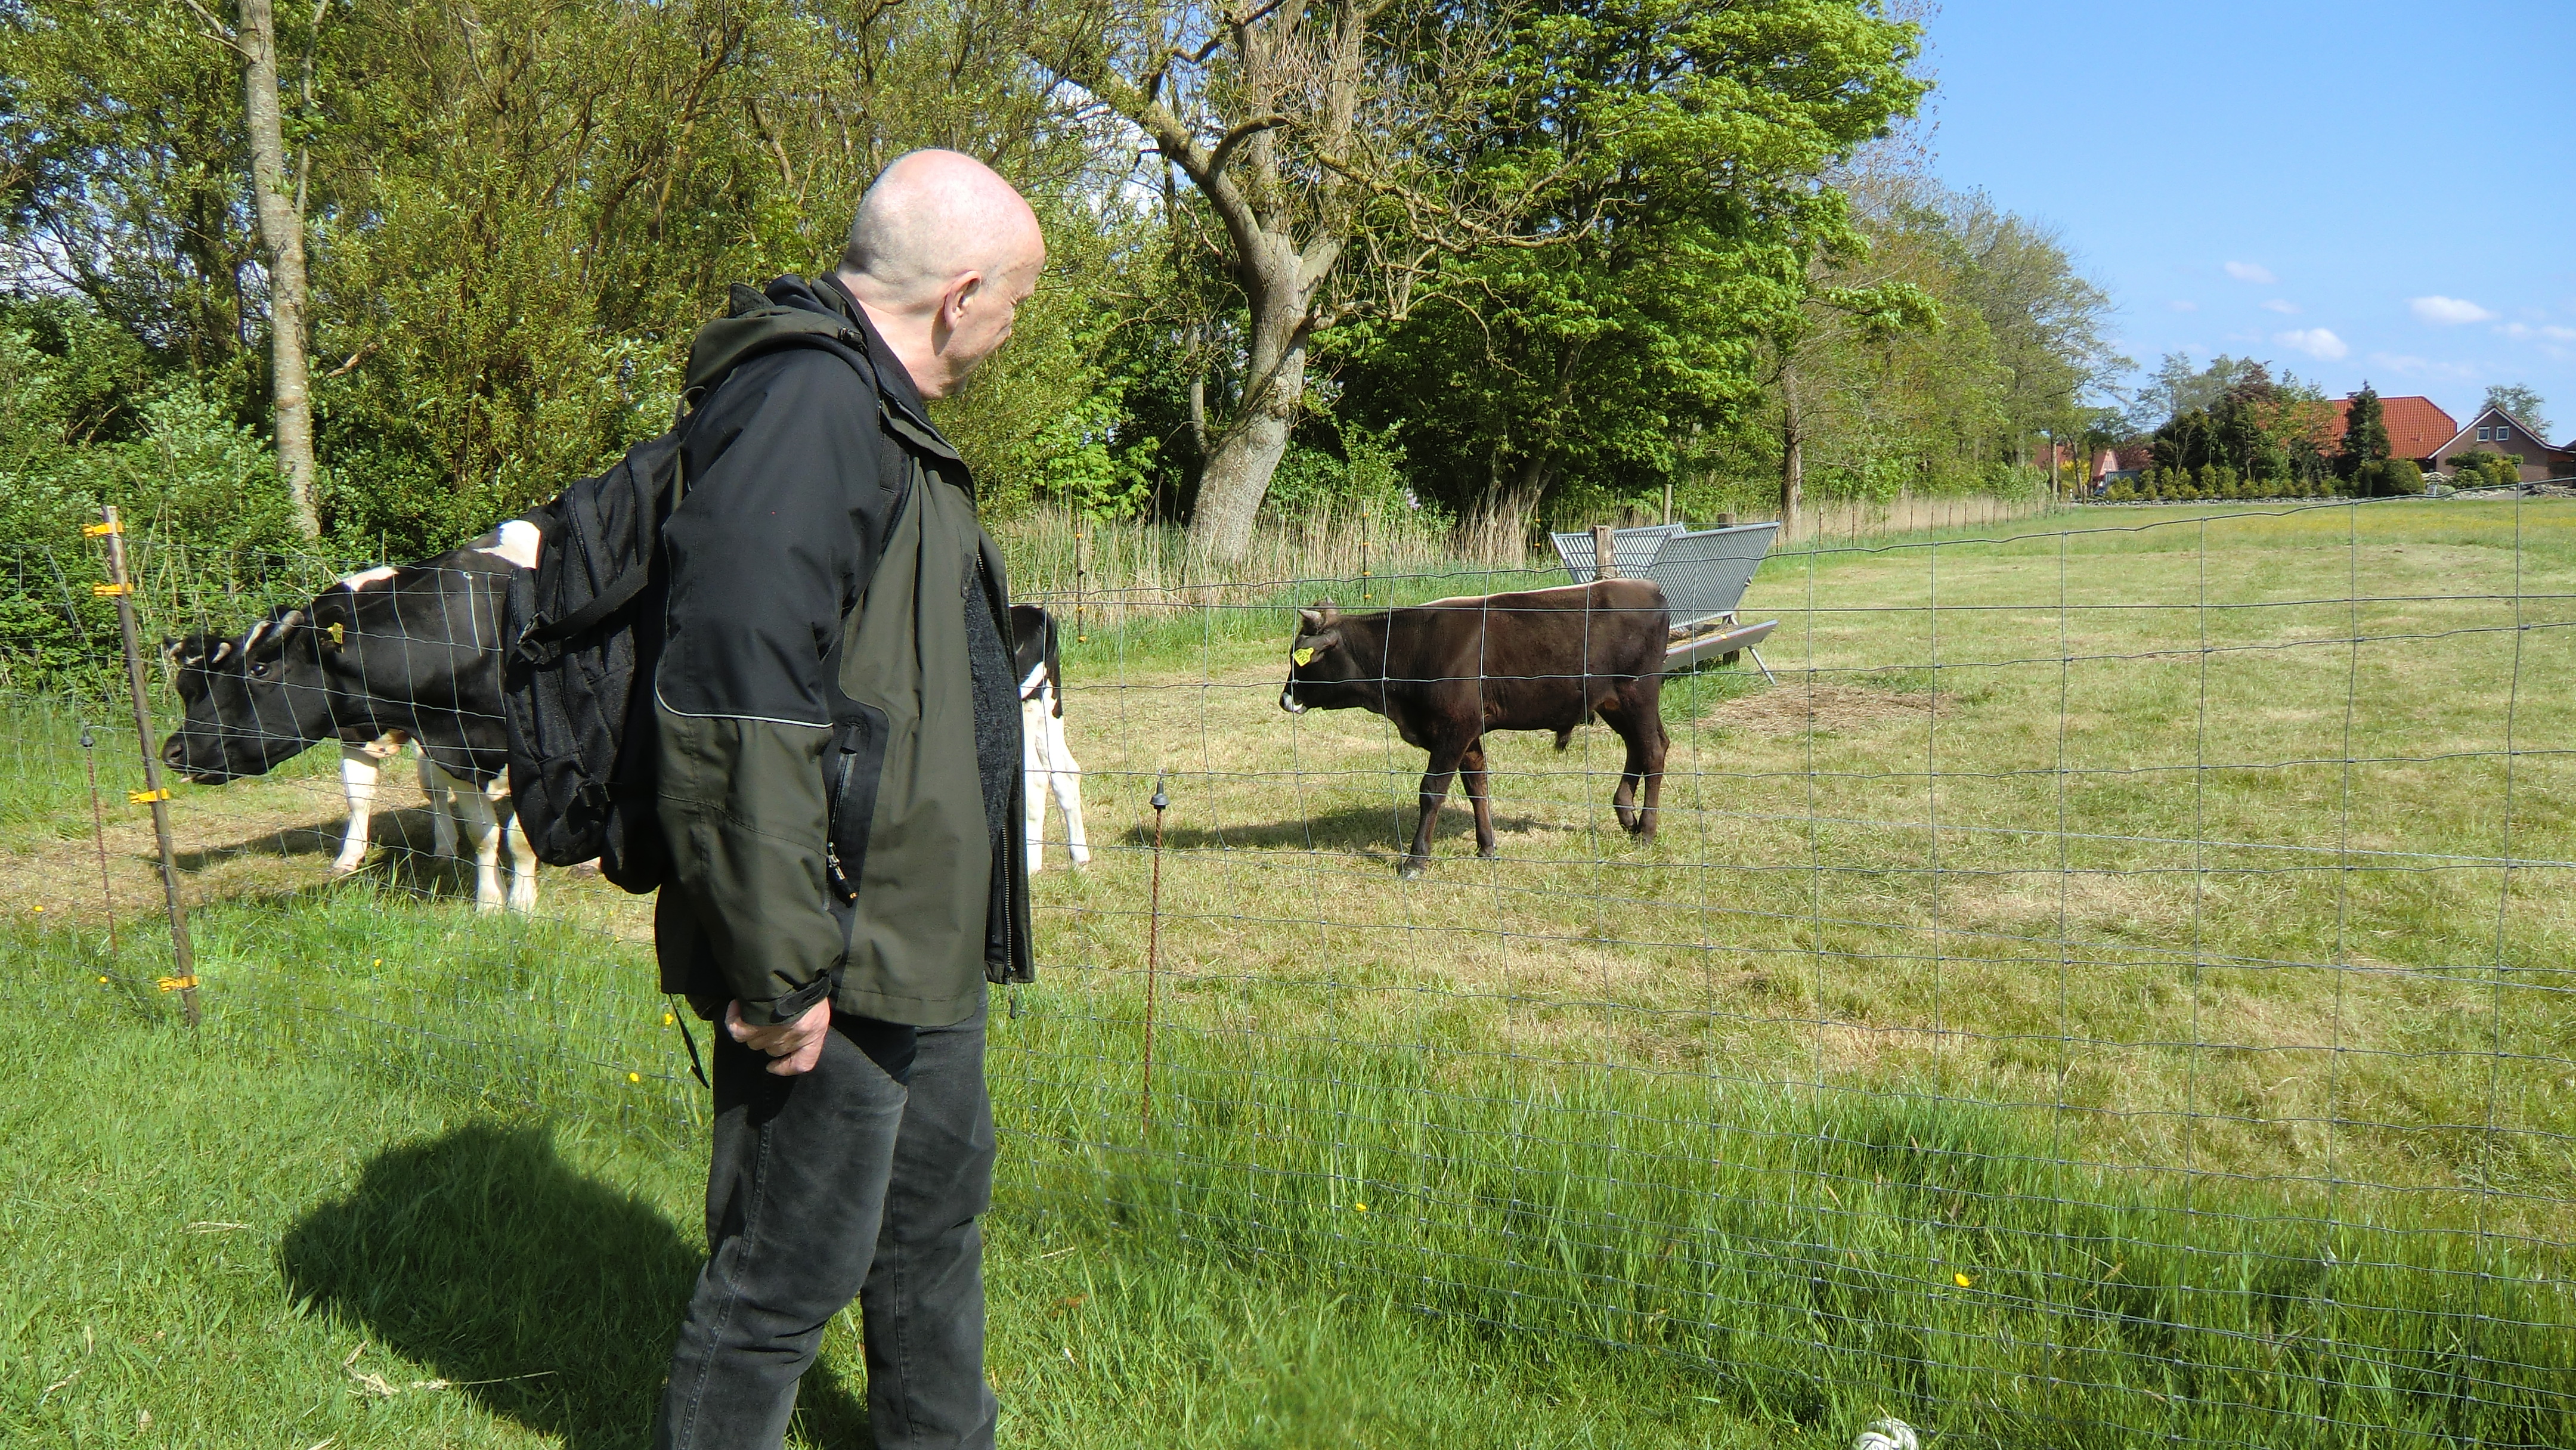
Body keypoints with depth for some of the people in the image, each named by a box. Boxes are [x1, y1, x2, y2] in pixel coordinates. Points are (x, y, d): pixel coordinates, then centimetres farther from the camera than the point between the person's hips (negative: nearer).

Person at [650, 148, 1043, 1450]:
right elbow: (735, 714, -29)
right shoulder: (806, 403, -22)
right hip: (831, 969, -11)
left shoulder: (875, 406, 13)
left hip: (916, 938, 11)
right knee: (788, 1274, 4)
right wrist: (778, 972, -25)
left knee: (936, 1212, 26)